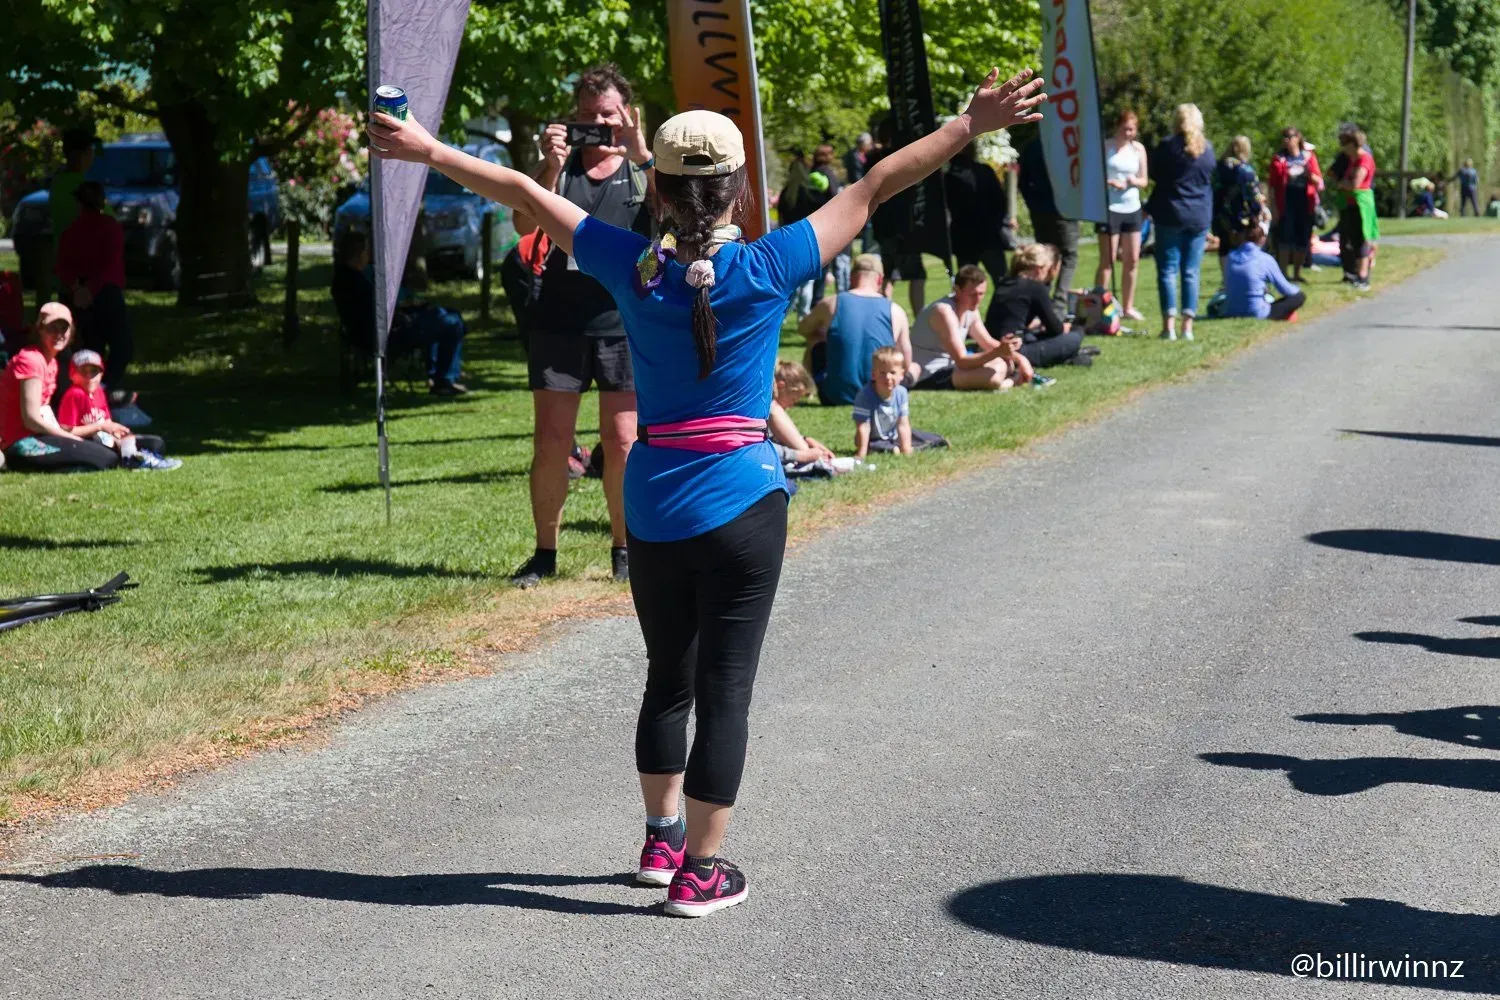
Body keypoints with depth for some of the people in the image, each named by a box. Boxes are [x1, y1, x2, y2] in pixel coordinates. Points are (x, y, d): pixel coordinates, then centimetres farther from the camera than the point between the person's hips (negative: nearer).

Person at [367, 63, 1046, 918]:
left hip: (653, 506, 4)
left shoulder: (633, 268, -3)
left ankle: (663, 838, 32)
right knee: (725, 686, 2)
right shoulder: (767, 268, -10)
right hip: (743, 502, -4)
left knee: (668, 677, 19)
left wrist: (429, 151, 15)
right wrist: (970, 126, -3)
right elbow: (872, 190, -6)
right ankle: (702, 870, 4)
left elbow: (525, 195, 5)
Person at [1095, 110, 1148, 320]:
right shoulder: (1105, 146, -5)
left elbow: (1144, 181, 11)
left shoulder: (1138, 148, 7)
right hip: (1109, 208, -5)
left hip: (1133, 208, 5)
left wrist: (1135, 181, -11)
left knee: (1132, 260, 7)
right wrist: (1109, 182, -23)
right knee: (1107, 261, -6)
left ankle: (1128, 306, 16)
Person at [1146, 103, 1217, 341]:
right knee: (1191, 272, 6)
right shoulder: (1207, 148, 5)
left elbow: (1154, 173, 2)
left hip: (1171, 215, -4)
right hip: (1200, 215, 4)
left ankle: (1169, 326, -7)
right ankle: (1188, 326, 4)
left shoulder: (1167, 146, -8)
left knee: (1167, 270, 0)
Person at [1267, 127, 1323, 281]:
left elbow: (1319, 181, 9)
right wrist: (1273, 207, -8)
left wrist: (1310, 174, -14)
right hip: (1286, 205, -3)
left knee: (1302, 240, 7)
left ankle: (1297, 274, 18)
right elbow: (1272, 185, -1)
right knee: (1285, 239, -5)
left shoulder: (1309, 156, 9)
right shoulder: (1279, 159, 2)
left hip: (1305, 204, 3)